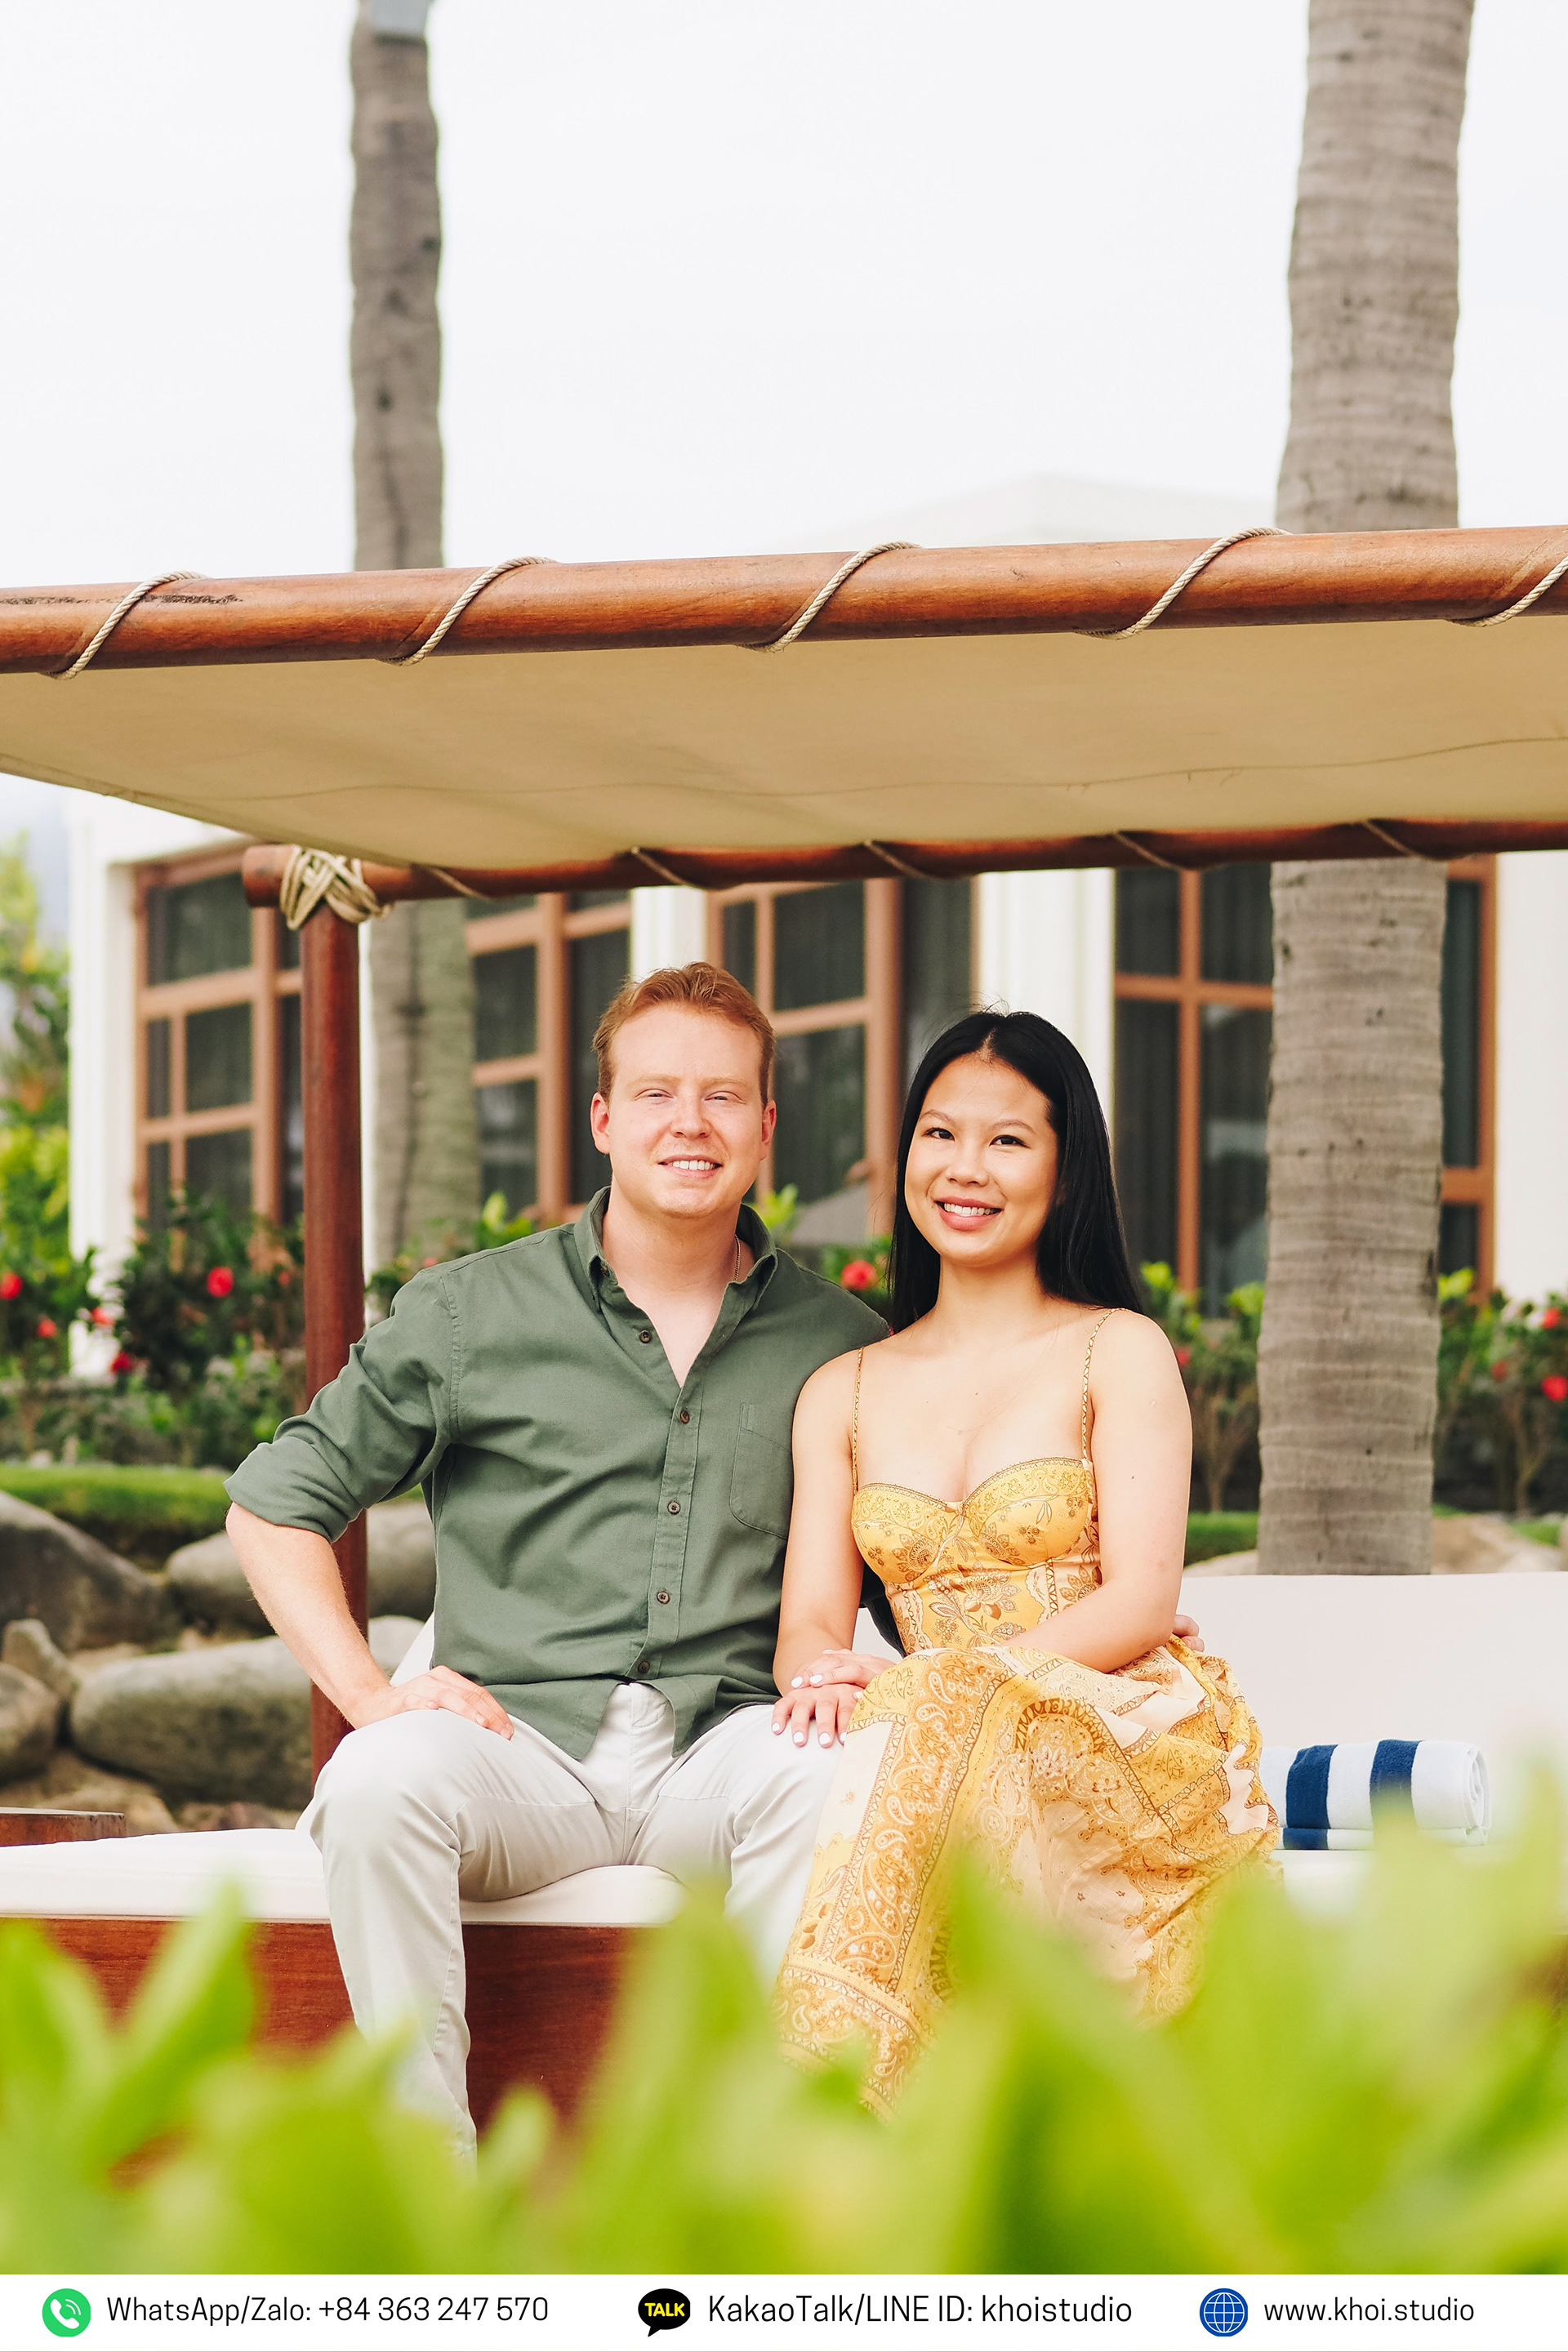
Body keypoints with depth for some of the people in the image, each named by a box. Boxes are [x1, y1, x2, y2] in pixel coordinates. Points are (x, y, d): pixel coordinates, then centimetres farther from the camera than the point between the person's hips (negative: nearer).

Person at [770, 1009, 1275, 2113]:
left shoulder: (1119, 1352, 8)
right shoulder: (842, 1393, 20)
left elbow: (1139, 1603, -4)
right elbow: (810, 1626, 11)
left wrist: (921, 1682, -18)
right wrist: (823, 1676, -17)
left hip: (1129, 1740, -3)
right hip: (946, 1735, 3)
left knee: (936, 1730, -37)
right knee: (818, 1761, -33)